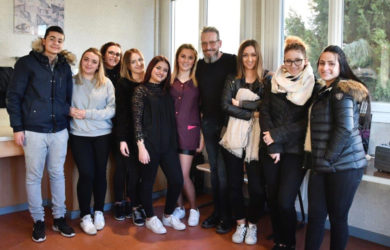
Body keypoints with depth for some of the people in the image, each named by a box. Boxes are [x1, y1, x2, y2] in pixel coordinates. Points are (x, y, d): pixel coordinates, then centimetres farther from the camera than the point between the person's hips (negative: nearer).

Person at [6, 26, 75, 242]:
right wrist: (17, 127, -7)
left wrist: (68, 121, 11)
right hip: (34, 131, -3)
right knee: (34, 176, 5)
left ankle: (59, 218, 23)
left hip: (59, 131, 4)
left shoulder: (65, 66, 10)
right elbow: (13, 96, -3)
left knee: (58, 174, 10)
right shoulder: (27, 63, -2)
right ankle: (38, 221, 20)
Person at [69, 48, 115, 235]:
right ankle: (85, 216, 12)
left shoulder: (106, 83, 2)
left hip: (102, 134, 1)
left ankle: (99, 211, 26)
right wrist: (70, 111, -13)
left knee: (100, 173, 8)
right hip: (79, 135, -1)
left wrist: (87, 114, -11)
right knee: (86, 174, -5)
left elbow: (112, 109, -4)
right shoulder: (72, 82, 4)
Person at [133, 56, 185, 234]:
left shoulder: (166, 92, 15)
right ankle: (150, 218, 24)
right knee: (148, 181, 6)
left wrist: (173, 142, 8)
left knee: (177, 180, 2)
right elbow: (137, 120, -8)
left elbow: (171, 118, 15)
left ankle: (168, 216, 23)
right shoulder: (141, 90, -2)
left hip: (167, 144, 6)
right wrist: (141, 146, -14)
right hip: (150, 144, -5)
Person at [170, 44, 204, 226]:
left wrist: (202, 136, -1)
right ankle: (179, 208, 26)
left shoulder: (198, 82, 4)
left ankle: (193, 209, 18)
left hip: (189, 131, -2)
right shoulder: (169, 81, 8)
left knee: (183, 175, -5)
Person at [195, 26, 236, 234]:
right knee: (214, 169, 13)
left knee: (223, 171, -3)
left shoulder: (232, 61, -9)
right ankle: (217, 212, 25)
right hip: (208, 123, 6)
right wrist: (201, 115, 14)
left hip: (226, 123, -5)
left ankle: (227, 217, 12)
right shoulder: (201, 65, 10)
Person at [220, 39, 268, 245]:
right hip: (235, 136, 3)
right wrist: (252, 114, -10)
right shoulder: (232, 80, 9)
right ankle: (240, 224, 27)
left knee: (256, 186, -2)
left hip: (256, 138, -2)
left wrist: (240, 102, -7)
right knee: (235, 183, 9)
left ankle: (252, 225, 21)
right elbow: (226, 106, -4)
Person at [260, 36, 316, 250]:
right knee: (272, 198, 8)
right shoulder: (273, 83, 7)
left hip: (295, 150, -3)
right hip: (270, 149, 3)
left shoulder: (313, 86, -2)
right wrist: (273, 146, -9)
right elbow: (264, 112, 1)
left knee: (285, 202, -7)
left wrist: (277, 135, -13)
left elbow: (307, 122, -7)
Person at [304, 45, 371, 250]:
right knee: (315, 214, 9)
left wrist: (328, 157, -13)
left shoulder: (342, 89, -11)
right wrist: (318, 160, 13)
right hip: (322, 166, 8)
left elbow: (345, 127, -19)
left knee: (337, 217, 5)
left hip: (343, 165, -8)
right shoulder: (325, 91, 18)